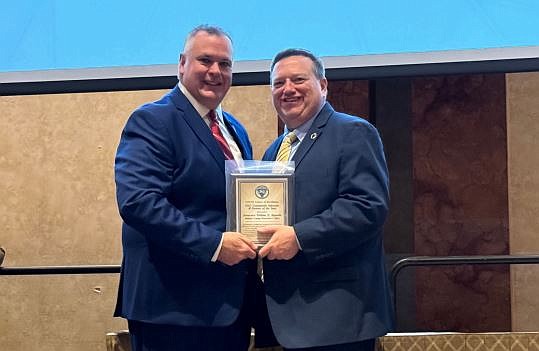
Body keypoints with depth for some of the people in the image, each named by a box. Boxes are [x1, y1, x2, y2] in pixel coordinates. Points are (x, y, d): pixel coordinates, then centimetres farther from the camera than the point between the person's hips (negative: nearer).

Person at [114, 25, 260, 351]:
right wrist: (214, 243, -24)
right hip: (175, 305, -8)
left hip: (232, 303, 8)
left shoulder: (236, 130, 17)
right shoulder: (152, 121, -9)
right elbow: (137, 201, -21)